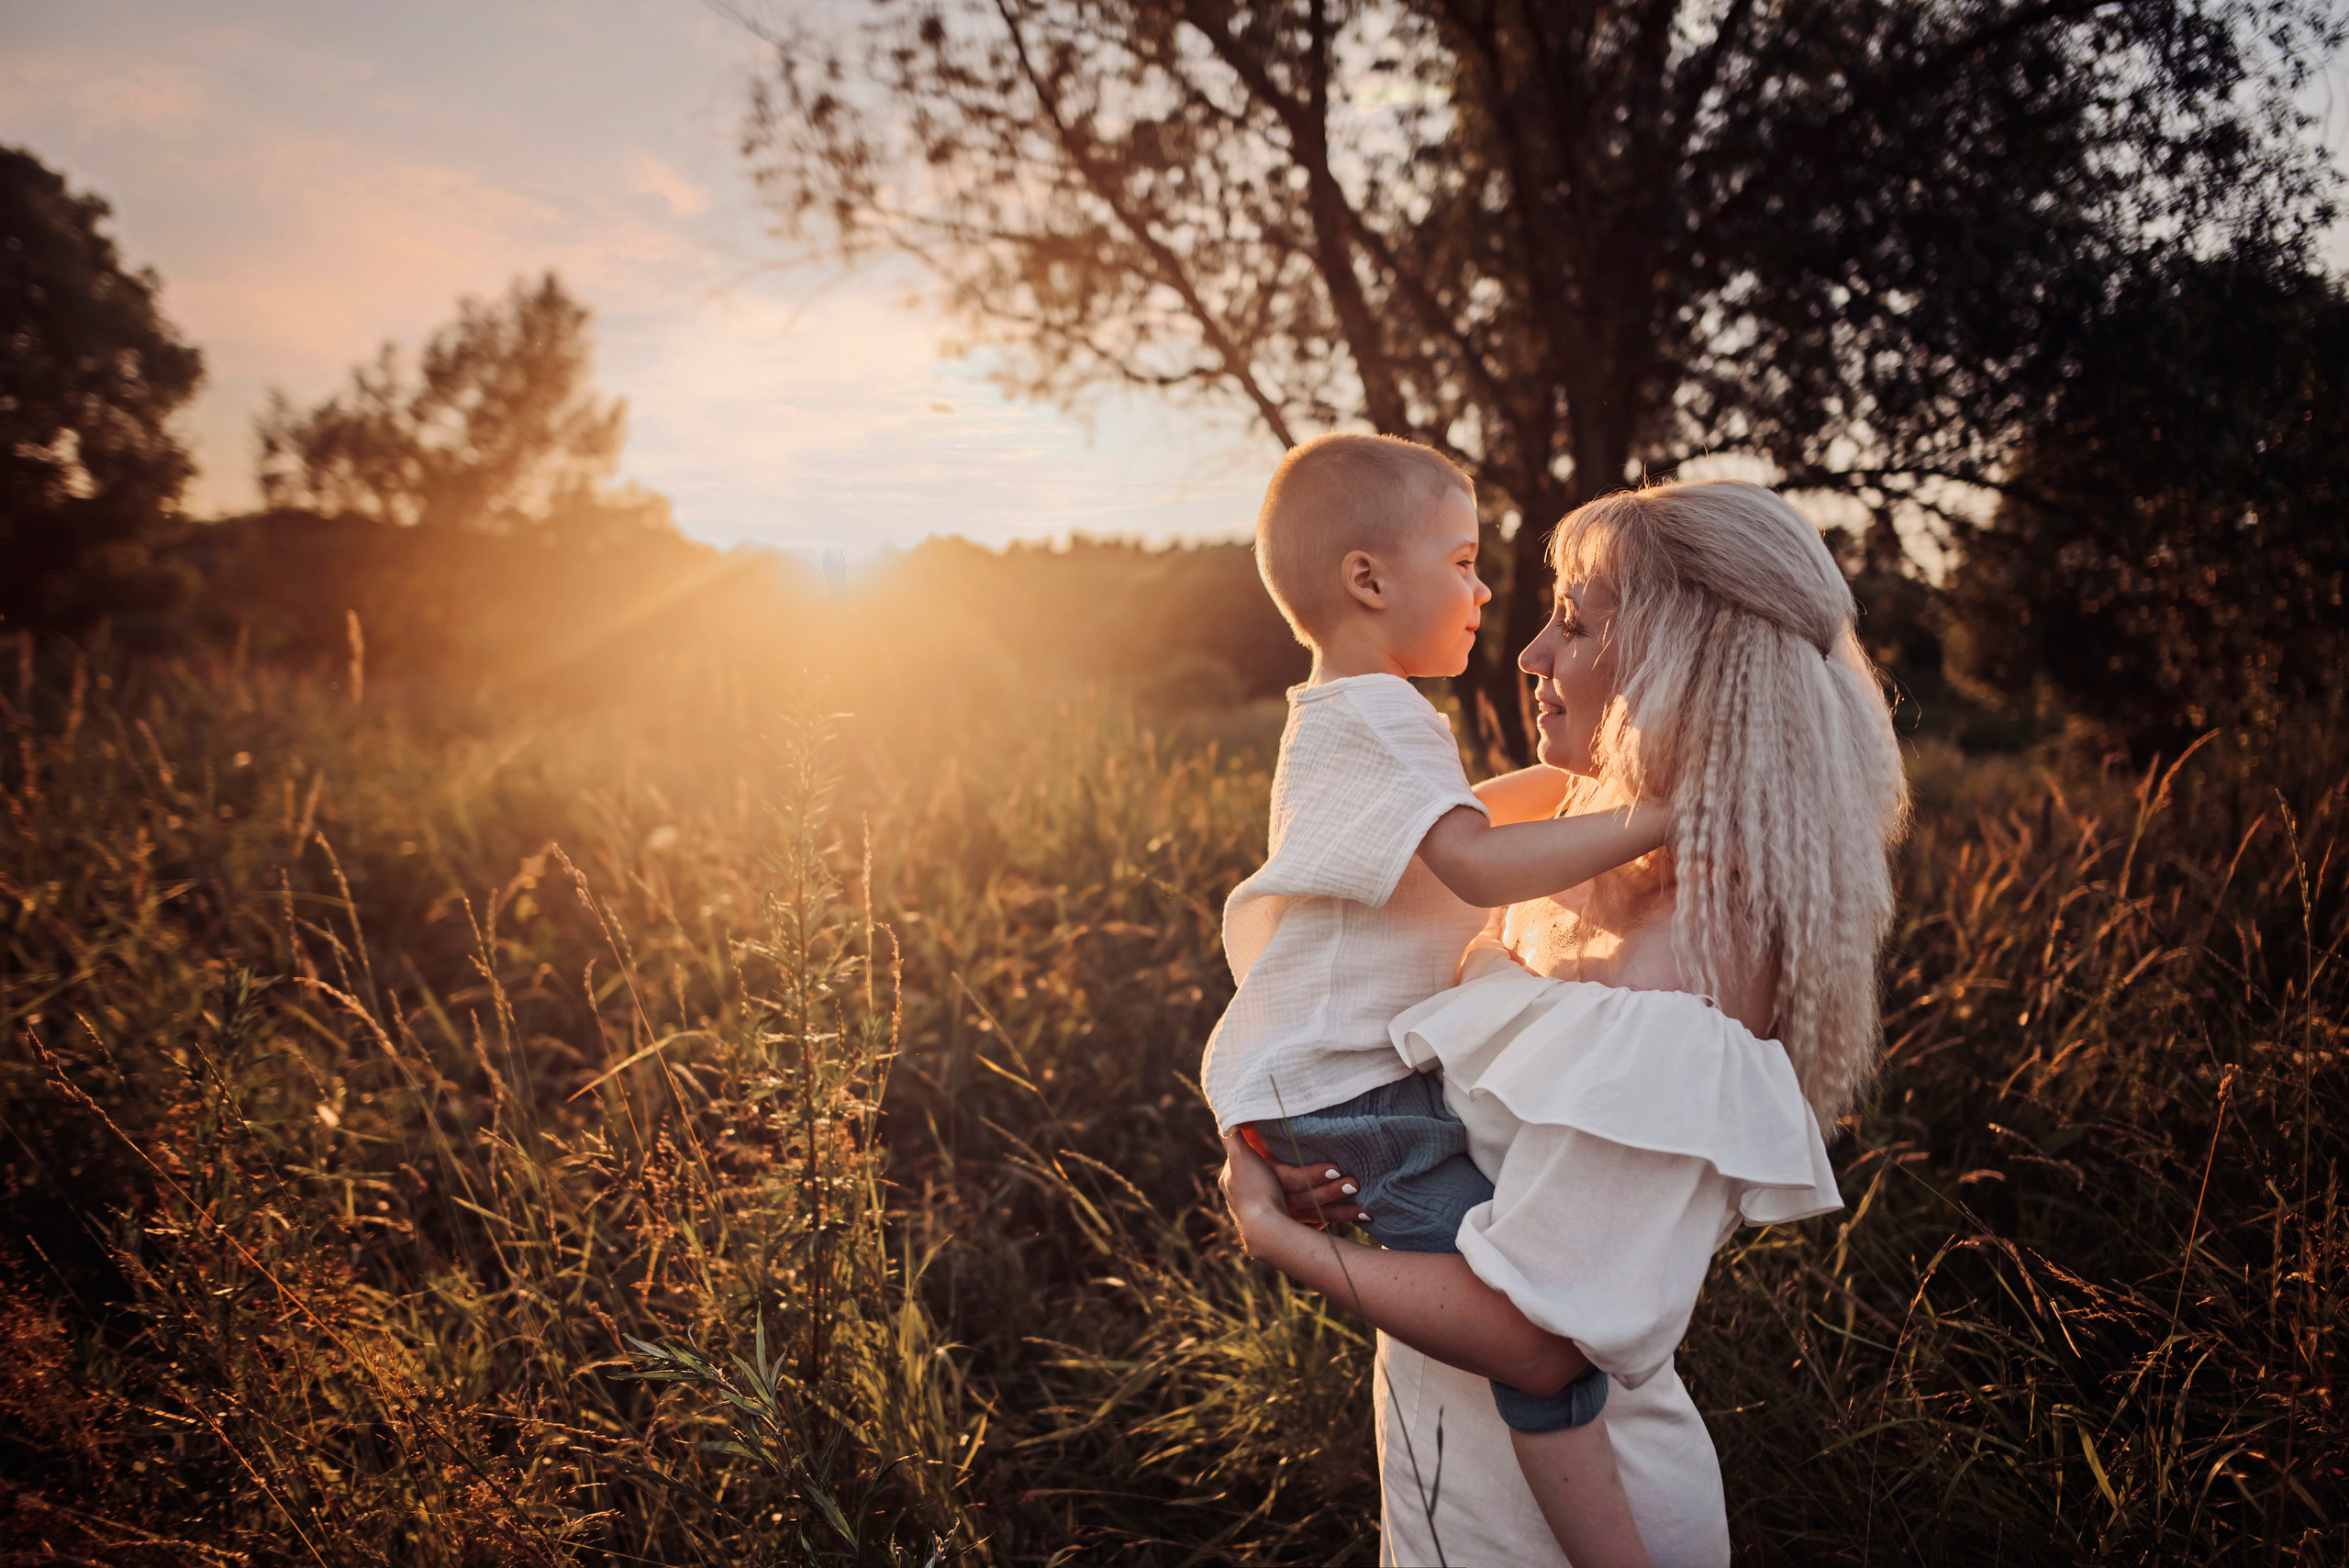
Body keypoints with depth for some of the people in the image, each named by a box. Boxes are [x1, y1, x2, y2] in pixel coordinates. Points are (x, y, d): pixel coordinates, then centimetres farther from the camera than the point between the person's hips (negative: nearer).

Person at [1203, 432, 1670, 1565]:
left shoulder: (1343, 715, 18)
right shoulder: (1378, 717, -16)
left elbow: (1448, 821, 35)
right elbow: (1481, 865, -29)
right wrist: (1648, 817, -25)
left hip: (1368, 1067, 11)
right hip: (1342, 1098, -11)